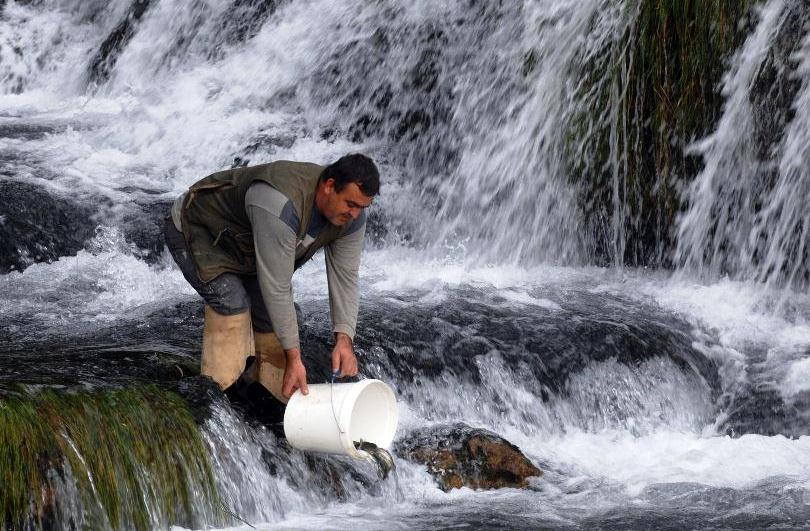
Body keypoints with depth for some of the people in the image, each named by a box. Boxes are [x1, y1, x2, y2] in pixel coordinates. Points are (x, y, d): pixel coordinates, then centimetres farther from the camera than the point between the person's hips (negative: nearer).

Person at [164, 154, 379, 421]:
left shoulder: (351, 214, -18)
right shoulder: (282, 206, -44)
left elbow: (345, 278, -12)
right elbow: (276, 287, -39)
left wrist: (344, 339, -26)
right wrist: (294, 357, -35)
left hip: (244, 249, 8)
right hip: (195, 231, -8)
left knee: (275, 321, -3)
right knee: (232, 304, -28)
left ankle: (263, 399, 7)